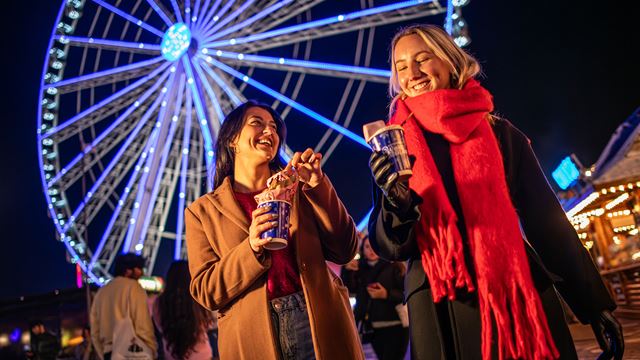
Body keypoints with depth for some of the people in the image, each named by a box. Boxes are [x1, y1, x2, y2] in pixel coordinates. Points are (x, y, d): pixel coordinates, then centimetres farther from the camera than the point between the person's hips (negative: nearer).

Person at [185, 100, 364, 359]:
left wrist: (317, 185, -11)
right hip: (253, 337, -1)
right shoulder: (203, 211, 2)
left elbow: (344, 251, -2)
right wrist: (251, 248, -19)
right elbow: (205, 292, -3)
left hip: (319, 323, 2)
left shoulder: (296, 187, 6)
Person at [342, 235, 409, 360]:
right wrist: (347, 270, -16)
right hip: (373, 328, 4)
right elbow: (349, 289, -2)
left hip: (394, 326, -3)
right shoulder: (360, 269, 11)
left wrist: (387, 295, -19)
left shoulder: (393, 266, 1)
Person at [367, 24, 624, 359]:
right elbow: (388, 247, -1)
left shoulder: (498, 132, 4)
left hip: (520, 297, 1)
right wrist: (399, 206, -23)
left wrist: (595, 304, 8)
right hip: (441, 313, 0)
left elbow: (546, 219, 7)